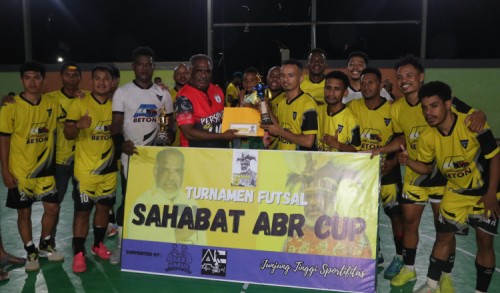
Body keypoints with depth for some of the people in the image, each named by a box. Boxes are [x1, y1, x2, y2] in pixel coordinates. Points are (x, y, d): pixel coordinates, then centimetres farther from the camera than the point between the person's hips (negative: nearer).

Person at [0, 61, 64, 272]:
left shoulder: (52, 104, 0)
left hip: (45, 168, 3)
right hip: (20, 170, -3)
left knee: (52, 207, 7)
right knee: (24, 212, 7)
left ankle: (44, 246, 29)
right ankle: (31, 253, 24)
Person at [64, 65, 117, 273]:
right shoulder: (80, 104, -6)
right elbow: (67, 134, -12)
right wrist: (77, 125, -32)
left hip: (109, 168, 4)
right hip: (85, 169, -4)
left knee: (104, 207, 13)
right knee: (82, 210, 0)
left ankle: (98, 245, 30)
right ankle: (78, 253, 9)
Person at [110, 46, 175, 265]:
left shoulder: (162, 93, 7)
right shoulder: (122, 92, 0)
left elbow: (169, 124, 10)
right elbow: (116, 124, -6)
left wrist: (168, 140, -11)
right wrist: (121, 143, -25)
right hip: (131, 153, -2)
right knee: (128, 198, 2)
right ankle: (121, 245, 14)